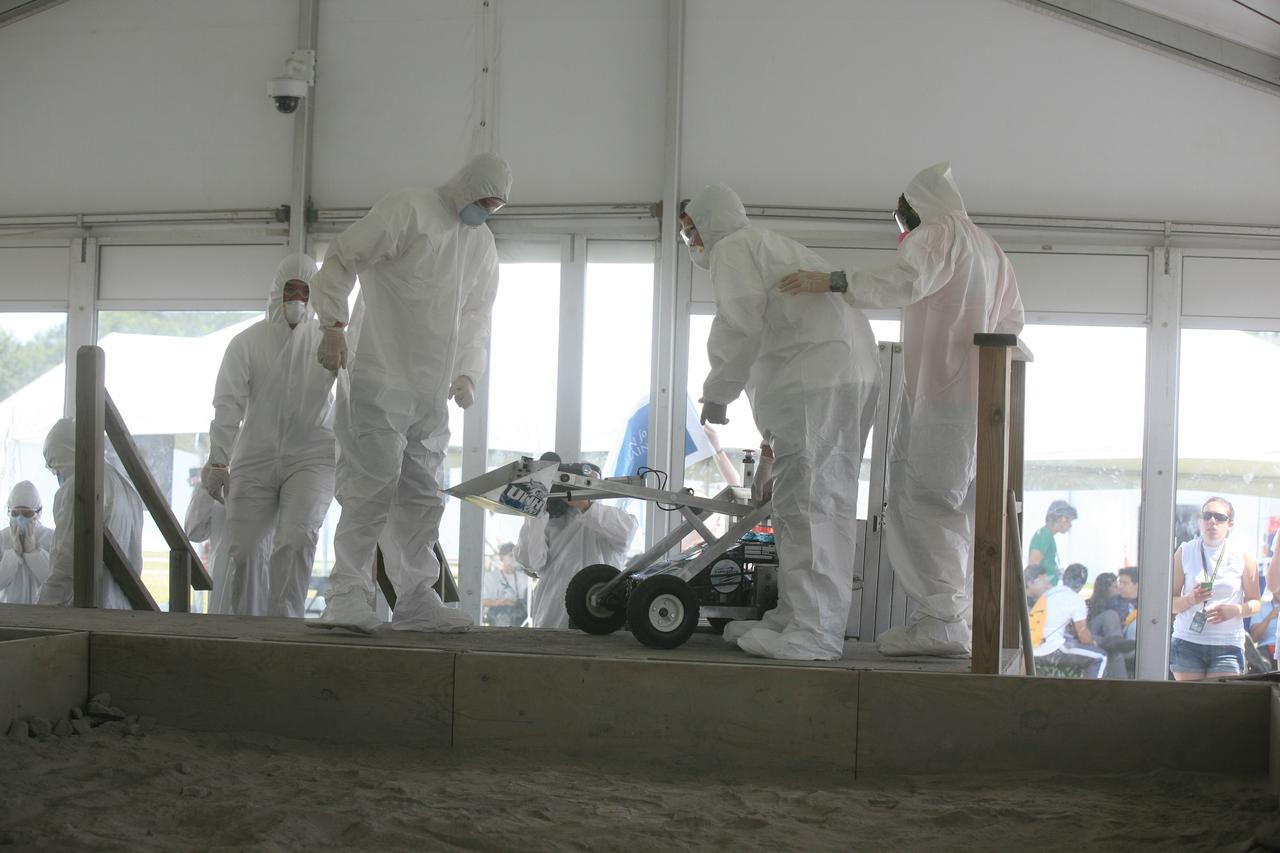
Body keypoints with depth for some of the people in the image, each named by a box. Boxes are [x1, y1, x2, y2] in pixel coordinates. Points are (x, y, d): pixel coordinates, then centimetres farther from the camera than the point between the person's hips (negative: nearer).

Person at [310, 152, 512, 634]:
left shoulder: (482, 242, 18)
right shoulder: (408, 210, -6)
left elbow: (477, 316, 26)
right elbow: (341, 260, -9)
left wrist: (468, 373, 12)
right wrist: (334, 325, -19)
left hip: (432, 395, 8)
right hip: (380, 381, -8)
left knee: (423, 497, 9)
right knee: (372, 489, -13)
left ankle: (416, 601, 16)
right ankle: (347, 597, -9)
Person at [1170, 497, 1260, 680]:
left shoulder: (1243, 558, 5)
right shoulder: (1184, 552, 5)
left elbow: (1255, 602, 7)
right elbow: (1170, 603, 4)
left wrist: (1235, 610, -14)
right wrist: (1190, 599, -17)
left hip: (1228, 644, 0)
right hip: (1188, 642, 1)